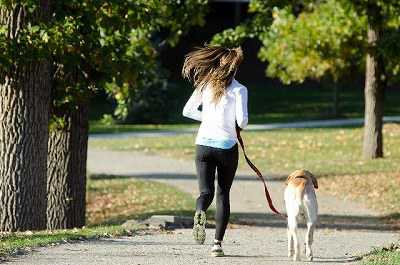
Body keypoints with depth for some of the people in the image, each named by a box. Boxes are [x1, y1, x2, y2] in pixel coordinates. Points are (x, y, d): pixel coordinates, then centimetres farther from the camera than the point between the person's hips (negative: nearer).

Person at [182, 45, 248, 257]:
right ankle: (218, 242, 6)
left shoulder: (205, 84, 4)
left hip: (203, 144, 2)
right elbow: (242, 120, -14)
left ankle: (200, 213, -36)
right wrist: (240, 126, 9)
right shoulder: (238, 89, -7)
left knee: (206, 192, 0)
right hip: (227, 145, -2)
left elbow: (188, 111, 8)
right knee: (223, 194, 11)